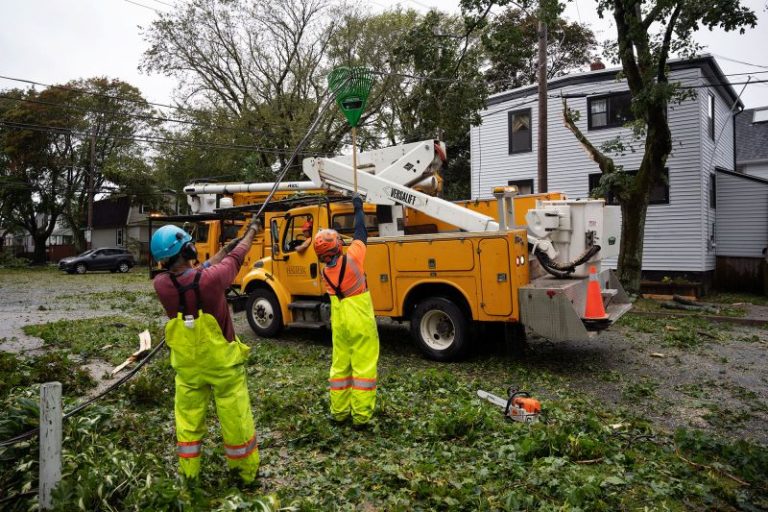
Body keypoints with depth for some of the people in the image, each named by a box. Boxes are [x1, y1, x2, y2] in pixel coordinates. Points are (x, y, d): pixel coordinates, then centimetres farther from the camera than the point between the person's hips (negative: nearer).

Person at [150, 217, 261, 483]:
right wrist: (252, 231, 14)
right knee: (235, 417, 12)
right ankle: (246, 471, 28)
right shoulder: (210, 278, -26)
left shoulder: (161, 284, -15)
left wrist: (223, 251, 18)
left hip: (187, 366, 3)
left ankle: (189, 471, 34)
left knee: (188, 418, 19)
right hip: (223, 362, -3)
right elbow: (236, 258, -6)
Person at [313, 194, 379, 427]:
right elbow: (360, 233, -4)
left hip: (339, 325, 5)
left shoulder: (325, 271, 0)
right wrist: (358, 207, 10)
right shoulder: (351, 259, -15)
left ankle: (339, 412, 23)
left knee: (340, 366, 14)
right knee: (363, 368, 1)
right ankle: (361, 415, 5)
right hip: (362, 323, -5)